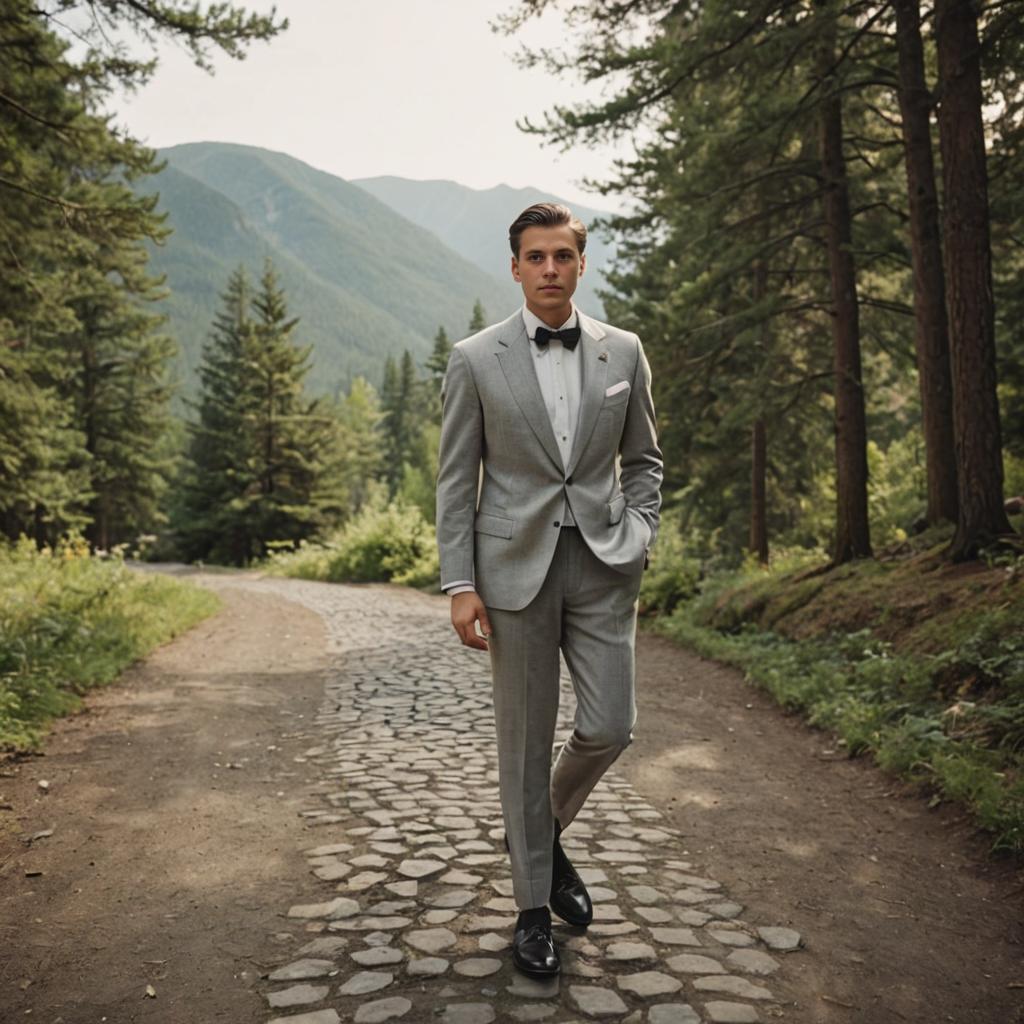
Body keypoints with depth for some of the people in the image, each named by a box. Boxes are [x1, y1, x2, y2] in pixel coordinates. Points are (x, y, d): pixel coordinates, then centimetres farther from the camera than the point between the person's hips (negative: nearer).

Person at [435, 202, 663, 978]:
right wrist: (460, 585, -7)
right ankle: (534, 904, 23)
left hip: (602, 567, 2)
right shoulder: (476, 360, 0)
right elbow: (456, 481, -1)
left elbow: (643, 460, 14)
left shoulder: (623, 352, 6)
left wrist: (637, 540, -1)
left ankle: (546, 830, 32)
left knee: (609, 727, -1)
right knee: (525, 741, 6)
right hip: (515, 570, -2)